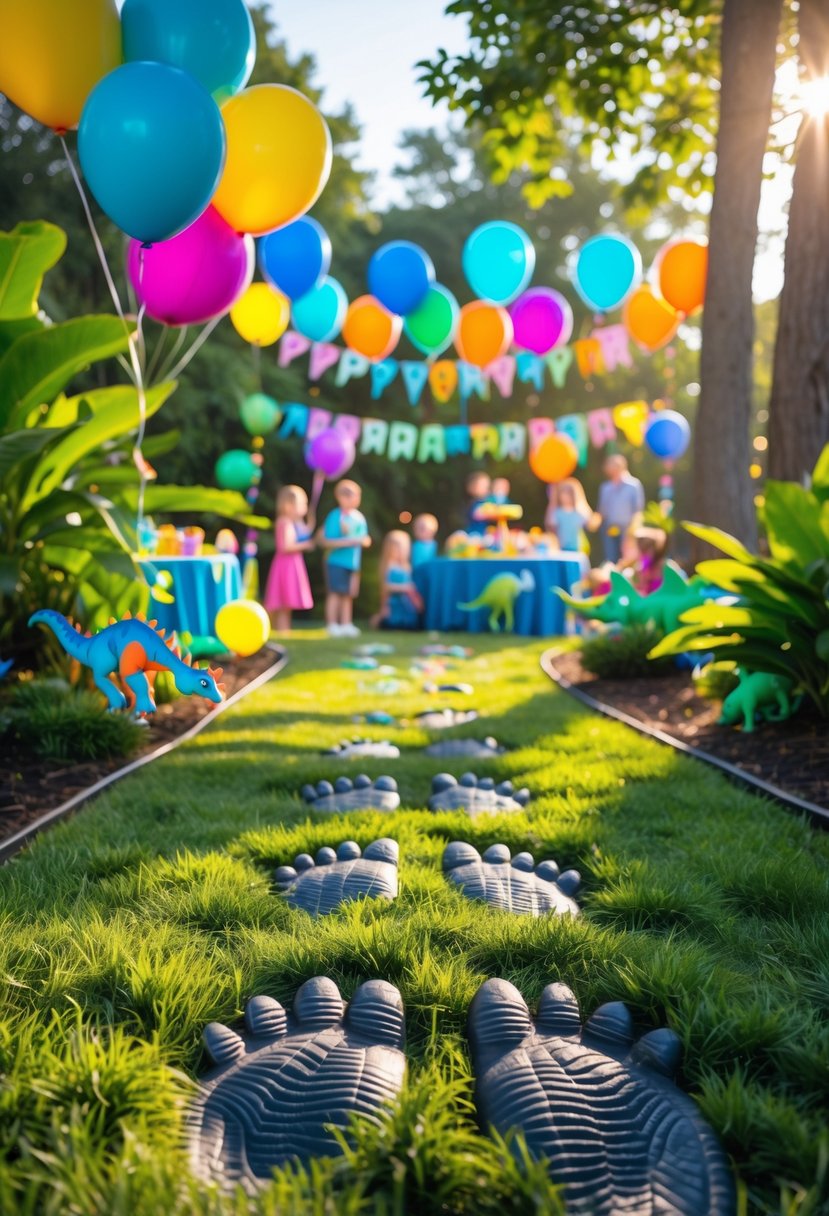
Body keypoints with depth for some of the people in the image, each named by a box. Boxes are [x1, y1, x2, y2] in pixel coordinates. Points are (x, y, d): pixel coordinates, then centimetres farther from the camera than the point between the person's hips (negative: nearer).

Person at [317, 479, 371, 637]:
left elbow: (366, 539, 17)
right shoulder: (335, 516, -11)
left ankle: (346, 624, 17)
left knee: (349, 594, 10)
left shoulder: (359, 517, 8)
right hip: (337, 562, -6)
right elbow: (328, 542, -16)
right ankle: (332, 625, 1)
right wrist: (350, 541, -19)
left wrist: (364, 541, -4)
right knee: (336, 593, -5)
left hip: (353, 563, 6)